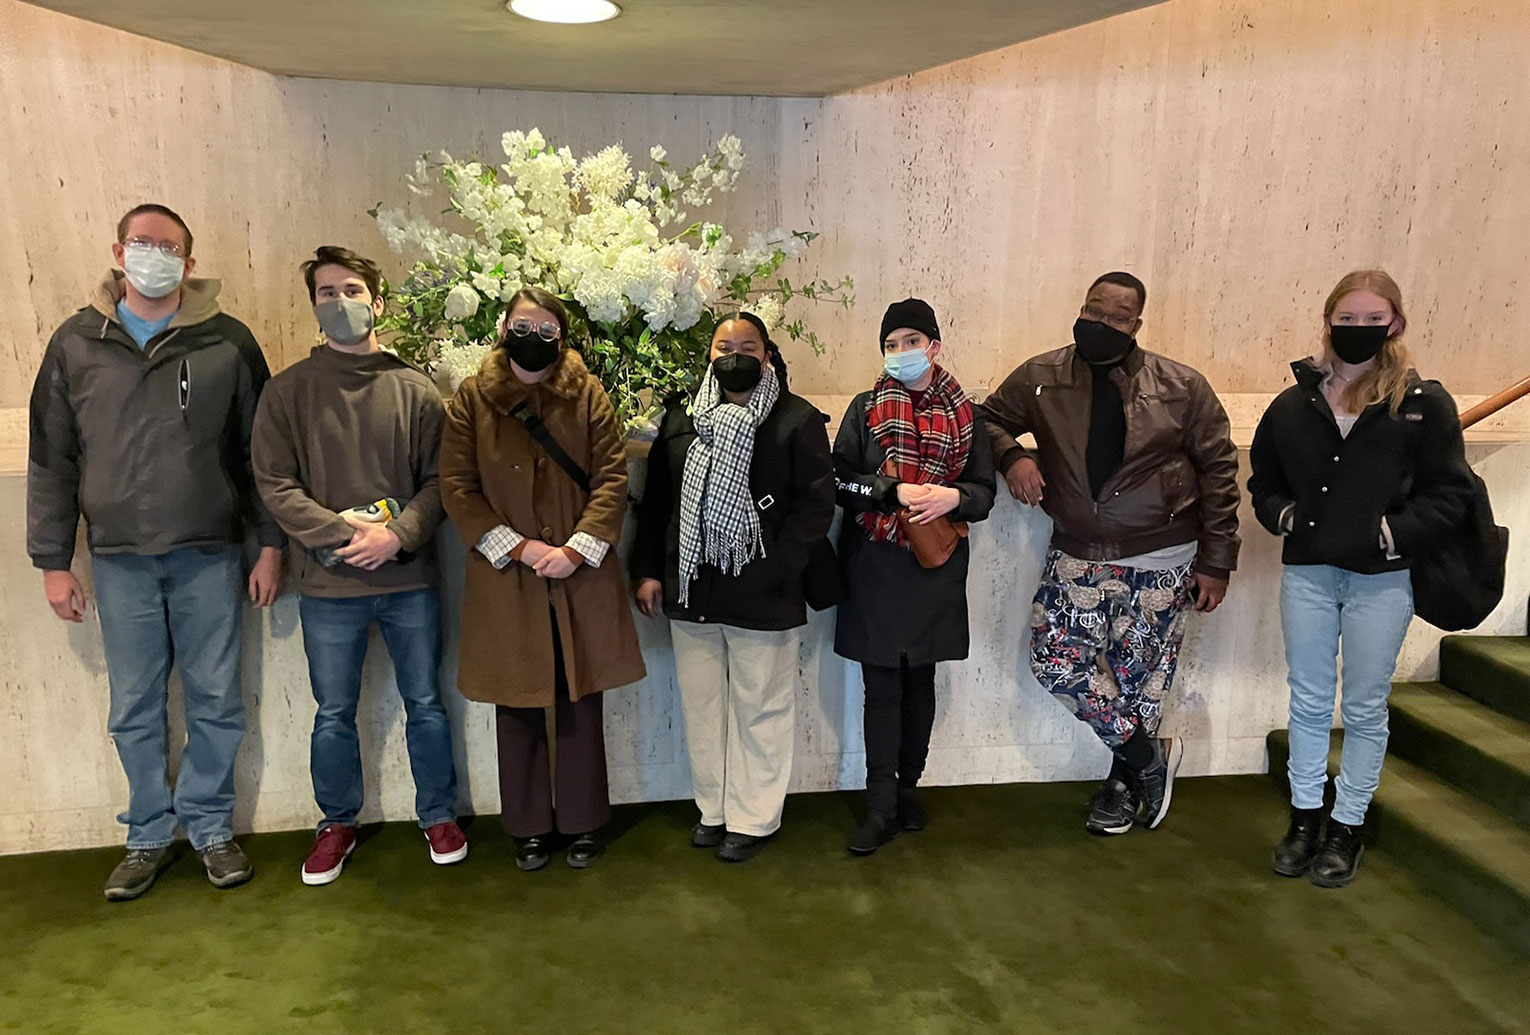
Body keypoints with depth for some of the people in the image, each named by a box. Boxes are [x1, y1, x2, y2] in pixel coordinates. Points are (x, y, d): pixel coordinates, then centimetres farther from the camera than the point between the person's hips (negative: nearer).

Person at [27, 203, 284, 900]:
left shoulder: (227, 342, -1)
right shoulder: (76, 344, 4)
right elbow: (51, 461, 7)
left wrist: (270, 544, 0)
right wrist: (53, 561, 5)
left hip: (209, 555, -1)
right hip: (119, 560, 2)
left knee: (216, 702, 7)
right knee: (134, 710, 10)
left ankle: (211, 828, 25)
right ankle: (149, 836, 27)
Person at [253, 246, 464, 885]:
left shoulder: (415, 389, 1)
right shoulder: (287, 390, 0)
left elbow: (439, 480, -1)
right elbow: (274, 485, -5)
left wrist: (397, 534, -17)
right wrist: (344, 535, -16)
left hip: (409, 578, 0)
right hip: (328, 583, 0)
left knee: (425, 704, 12)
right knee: (333, 713, 13)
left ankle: (438, 814, 32)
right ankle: (338, 824, 33)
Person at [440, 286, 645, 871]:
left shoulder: (588, 395, 3)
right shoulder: (471, 399, 2)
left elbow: (612, 478, -2)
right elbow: (457, 489, -2)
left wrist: (576, 550, -13)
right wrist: (518, 548, -11)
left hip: (581, 580, 0)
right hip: (505, 582, 0)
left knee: (581, 704, 9)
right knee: (517, 709, 9)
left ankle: (582, 822, 25)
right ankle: (529, 827, 26)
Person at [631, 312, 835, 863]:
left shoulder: (798, 420, -5)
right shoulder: (681, 418, 9)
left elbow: (816, 504, -8)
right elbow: (656, 500, 12)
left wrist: (773, 568, -15)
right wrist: (649, 570, 7)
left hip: (763, 597, -4)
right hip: (690, 591, 5)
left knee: (759, 711, 7)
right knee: (701, 706, 15)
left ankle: (753, 818, 24)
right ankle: (713, 808, 32)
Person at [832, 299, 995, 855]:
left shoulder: (964, 415, 4)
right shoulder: (866, 408, 1)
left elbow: (984, 491, 5)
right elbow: (839, 480, -4)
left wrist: (953, 496, -16)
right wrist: (896, 491, -17)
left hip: (936, 565, 2)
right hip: (875, 564, -2)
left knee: (920, 682, 12)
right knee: (881, 685, 0)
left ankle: (908, 787, 29)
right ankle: (881, 807, 8)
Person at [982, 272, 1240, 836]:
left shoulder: (1182, 387, -3)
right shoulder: (1040, 378, -1)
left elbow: (1219, 472, 2)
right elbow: (989, 419, 12)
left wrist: (1215, 561, -1)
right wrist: (1011, 455, -12)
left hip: (1160, 561, -1)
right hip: (1078, 556, 2)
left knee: (1140, 675, 5)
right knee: (1055, 658, -9)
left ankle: (1123, 780, 30)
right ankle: (1149, 753, 13)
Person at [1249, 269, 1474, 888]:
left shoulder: (1423, 404, -3)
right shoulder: (1294, 404, 5)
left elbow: (1449, 495, -3)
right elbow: (1262, 481, 16)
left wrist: (1391, 533, -16)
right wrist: (1284, 515, -3)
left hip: (1382, 579, -2)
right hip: (1306, 572, 3)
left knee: (1365, 709, 8)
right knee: (1308, 701, 12)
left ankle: (1348, 827, 22)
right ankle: (1305, 818, 26)